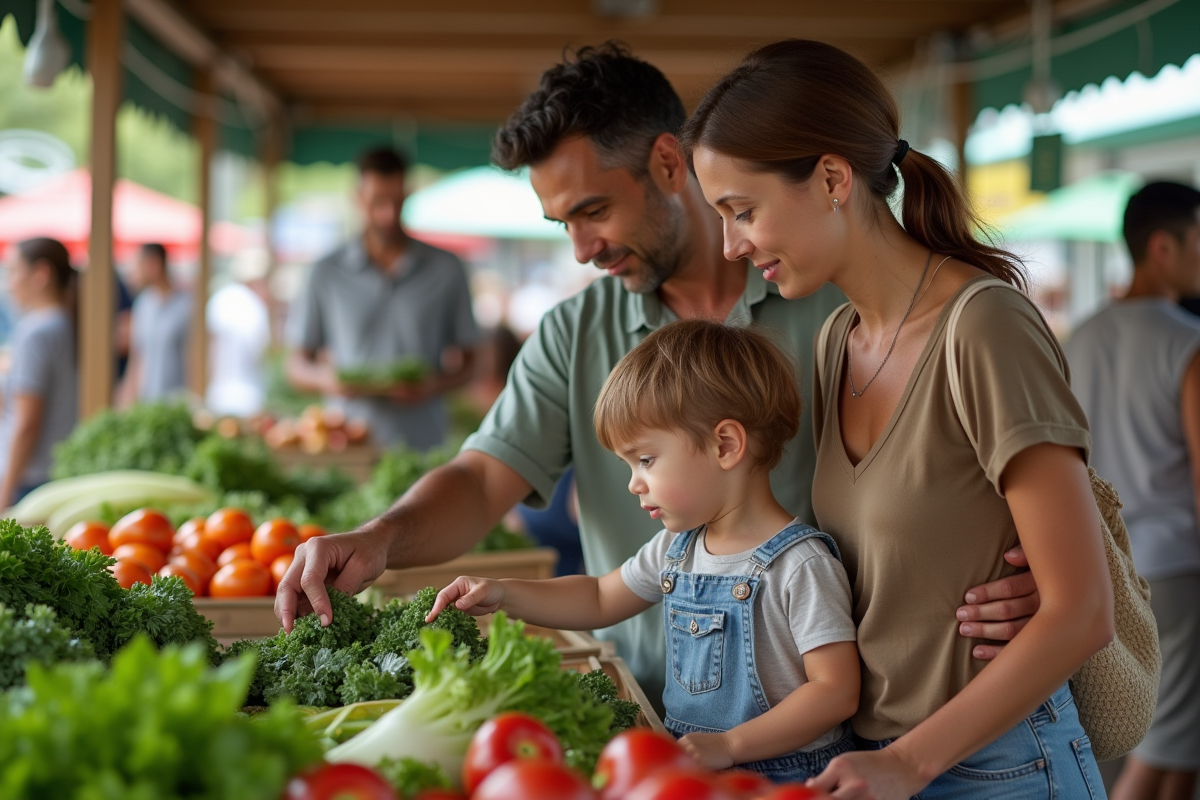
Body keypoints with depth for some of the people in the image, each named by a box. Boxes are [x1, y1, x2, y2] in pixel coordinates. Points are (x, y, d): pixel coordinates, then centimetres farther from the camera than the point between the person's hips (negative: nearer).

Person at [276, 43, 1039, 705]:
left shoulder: (831, 305, -1)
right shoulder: (573, 337, 9)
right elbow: (484, 480, 1)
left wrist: (1008, 580, -19)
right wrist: (381, 538, -20)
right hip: (644, 715, 2)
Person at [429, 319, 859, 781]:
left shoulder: (802, 566, -14)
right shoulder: (676, 548, 11)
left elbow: (836, 691, -17)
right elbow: (600, 600, 27)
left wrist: (729, 745, -23)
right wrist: (502, 595, 14)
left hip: (781, 777, -7)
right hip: (689, 768, 7)